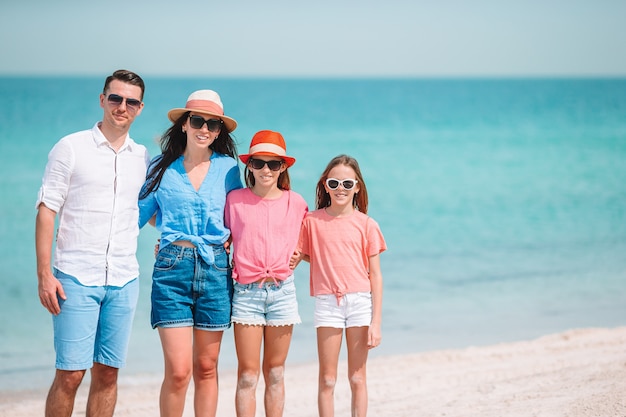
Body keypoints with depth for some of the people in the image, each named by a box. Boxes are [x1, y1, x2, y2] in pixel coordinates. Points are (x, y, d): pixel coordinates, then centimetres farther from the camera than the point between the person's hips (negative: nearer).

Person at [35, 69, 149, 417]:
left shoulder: (143, 158, 11)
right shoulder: (71, 148, 0)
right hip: (76, 278, -4)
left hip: (124, 281, 4)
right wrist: (44, 275, -9)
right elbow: (47, 211, -3)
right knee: (70, 373, -7)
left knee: (108, 372, 5)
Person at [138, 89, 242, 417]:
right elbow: (139, 213, 12)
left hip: (215, 270, 2)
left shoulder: (227, 168, 8)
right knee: (178, 370, -9)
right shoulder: (162, 168, 5)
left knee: (206, 368, 7)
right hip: (172, 270, -2)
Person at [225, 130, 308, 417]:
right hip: (246, 292, -1)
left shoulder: (295, 203, 5)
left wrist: (297, 254, 4)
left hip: (281, 290, 1)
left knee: (275, 372, 7)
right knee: (247, 374, -4)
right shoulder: (234, 200, 2)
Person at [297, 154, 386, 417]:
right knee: (327, 380, 2)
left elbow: (375, 275, 1)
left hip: (359, 301, 0)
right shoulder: (312, 221, 2)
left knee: (357, 378, 5)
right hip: (327, 303, 0)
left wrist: (376, 321, -3)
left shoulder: (366, 224, 1)